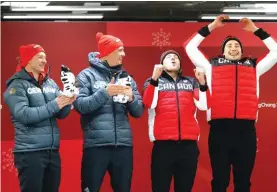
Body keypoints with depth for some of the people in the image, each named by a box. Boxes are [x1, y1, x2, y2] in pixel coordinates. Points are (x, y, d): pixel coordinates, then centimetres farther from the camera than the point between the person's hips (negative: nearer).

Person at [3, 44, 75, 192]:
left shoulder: (50, 83, 13)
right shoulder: (17, 85, -3)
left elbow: (61, 114, 11)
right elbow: (23, 114, -17)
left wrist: (67, 102, -10)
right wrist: (54, 105, -16)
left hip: (52, 151, 6)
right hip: (29, 152, -6)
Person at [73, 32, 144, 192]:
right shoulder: (87, 75, 1)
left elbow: (138, 112, 12)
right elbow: (80, 105, -11)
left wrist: (131, 98, -8)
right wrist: (105, 92, -18)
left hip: (124, 145, 5)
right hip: (96, 145, -4)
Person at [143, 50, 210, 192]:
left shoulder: (191, 82, 19)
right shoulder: (153, 82, 12)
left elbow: (203, 105, 5)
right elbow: (148, 103, -7)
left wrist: (202, 83, -8)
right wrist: (154, 79, -16)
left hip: (188, 144, 2)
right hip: (163, 143, -2)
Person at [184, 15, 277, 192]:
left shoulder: (254, 67, 21)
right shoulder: (212, 65, 18)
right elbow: (190, 47, 20)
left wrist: (255, 30, 24)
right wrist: (212, 26, 21)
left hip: (246, 129, 1)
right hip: (220, 128, -1)